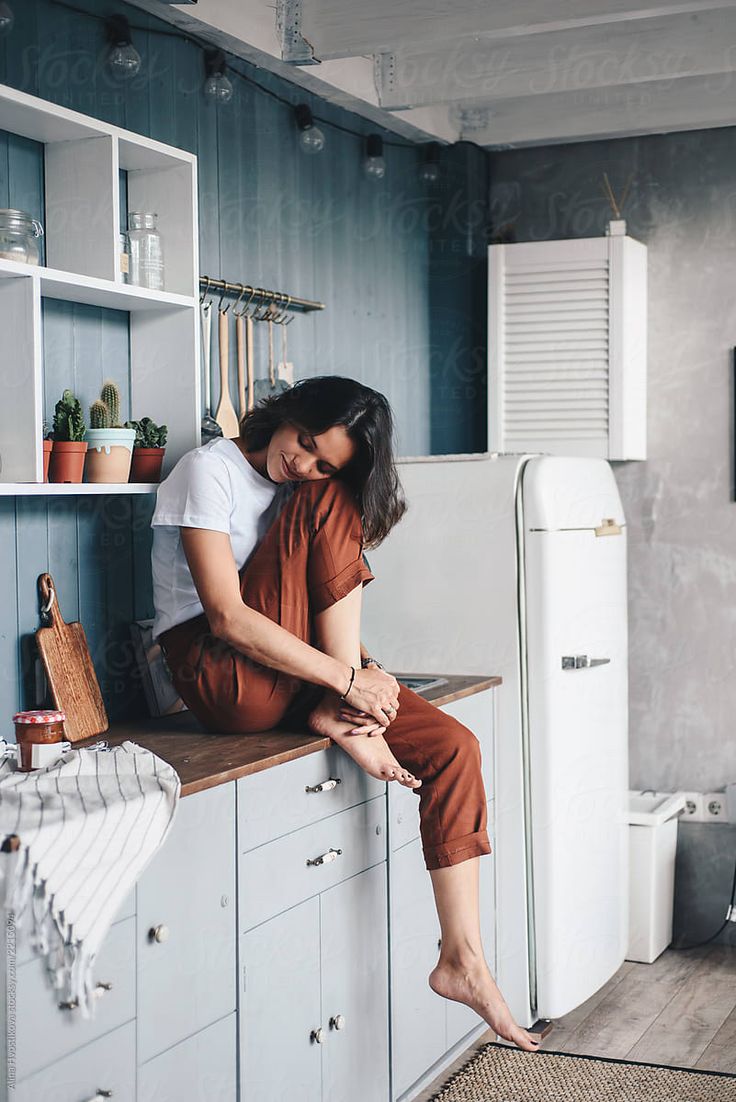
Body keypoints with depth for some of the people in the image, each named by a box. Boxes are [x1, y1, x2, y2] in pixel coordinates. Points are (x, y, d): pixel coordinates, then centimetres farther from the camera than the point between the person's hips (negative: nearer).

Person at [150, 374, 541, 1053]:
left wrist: (354, 683, -16)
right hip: (221, 675, -7)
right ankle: (340, 715, -16)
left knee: (453, 747, -10)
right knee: (328, 505, -20)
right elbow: (227, 617, -20)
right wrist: (347, 678, -24)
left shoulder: (322, 486, 13)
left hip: (294, 674, 7)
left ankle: (462, 962, -7)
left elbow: (335, 612, 5)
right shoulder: (209, 470, -9)